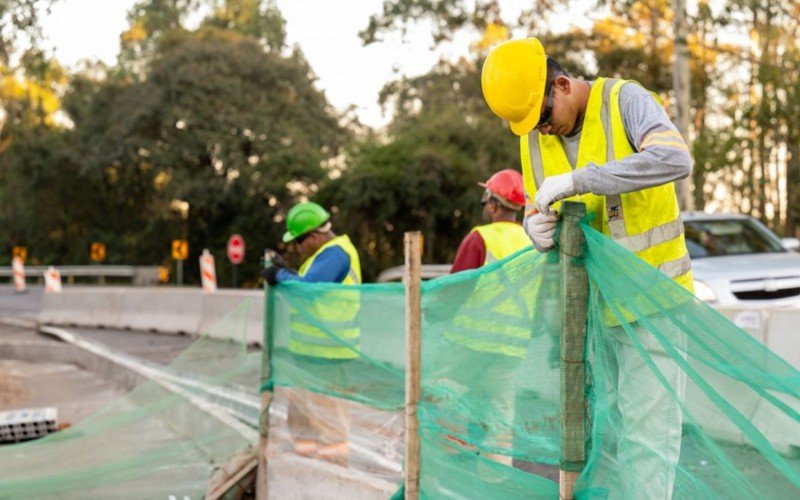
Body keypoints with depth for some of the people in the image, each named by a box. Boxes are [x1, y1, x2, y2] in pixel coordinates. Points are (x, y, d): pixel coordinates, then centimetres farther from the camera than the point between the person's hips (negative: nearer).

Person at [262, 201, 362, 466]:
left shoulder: (335, 253, -18)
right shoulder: (328, 252, 15)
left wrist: (281, 275, -10)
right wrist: (284, 272, 9)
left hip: (326, 352, -11)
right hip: (309, 349, 11)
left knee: (325, 410, -5)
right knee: (301, 407, 18)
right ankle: (305, 457, 29)